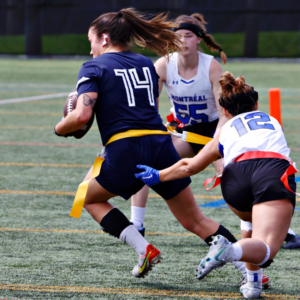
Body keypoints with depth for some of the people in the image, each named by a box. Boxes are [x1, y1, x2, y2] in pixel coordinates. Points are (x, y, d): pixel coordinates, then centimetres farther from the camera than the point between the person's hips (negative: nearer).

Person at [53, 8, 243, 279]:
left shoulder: (94, 68, 3)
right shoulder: (146, 64, 20)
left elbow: (82, 116, -10)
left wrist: (59, 129, 10)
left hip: (124, 153, -5)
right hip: (162, 146, 5)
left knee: (89, 197, 23)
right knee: (195, 221, 14)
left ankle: (144, 248, 5)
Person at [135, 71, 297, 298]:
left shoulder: (226, 130, 32)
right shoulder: (272, 120, 38)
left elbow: (191, 166, 32)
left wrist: (158, 176, 47)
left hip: (237, 174, 2)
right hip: (276, 173, -2)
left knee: (253, 219, 34)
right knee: (265, 249, -14)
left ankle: (253, 282, 20)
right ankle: (231, 251, -46)